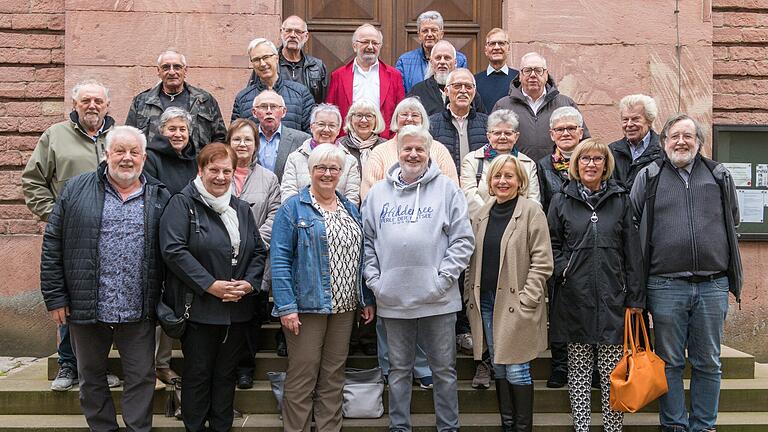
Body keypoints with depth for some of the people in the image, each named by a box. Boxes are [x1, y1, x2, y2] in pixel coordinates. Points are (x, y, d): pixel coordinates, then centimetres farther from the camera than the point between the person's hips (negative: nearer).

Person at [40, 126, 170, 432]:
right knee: (91, 377, 14)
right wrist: (55, 296, -3)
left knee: (141, 377, 8)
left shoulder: (160, 198, 4)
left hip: (138, 312, 0)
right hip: (87, 307, 1)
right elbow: (53, 245, 1)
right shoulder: (77, 190, 2)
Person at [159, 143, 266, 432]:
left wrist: (249, 283, -6)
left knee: (226, 374, 14)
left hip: (237, 309, 5)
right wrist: (211, 285, -19)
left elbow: (258, 251, 14)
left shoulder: (242, 209, 13)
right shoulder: (183, 203, -6)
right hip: (198, 308, -5)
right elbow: (173, 250, -17)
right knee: (197, 374, 5)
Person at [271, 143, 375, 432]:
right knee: (302, 376, -1)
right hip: (307, 305, -5)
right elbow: (280, 259, -10)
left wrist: (367, 299, 13)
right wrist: (286, 306, -17)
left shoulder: (350, 209, 14)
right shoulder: (294, 208, -4)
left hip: (344, 307, 6)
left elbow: (359, 256, 17)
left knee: (334, 376, 12)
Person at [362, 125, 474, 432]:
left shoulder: (447, 189, 1)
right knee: (399, 368, 13)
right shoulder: (378, 192, 9)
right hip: (393, 300, 2)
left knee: (444, 368, 8)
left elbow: (463, 240, -2)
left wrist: (443, 278, -10)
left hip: (437, 299, -2)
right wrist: (374, 280, -1)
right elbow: (366, 240, 10)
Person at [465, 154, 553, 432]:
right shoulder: (482, 214, 11)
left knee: (516, 369, -4)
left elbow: (542, 262, -10)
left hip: (515, 302, -6)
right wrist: (470, 295, 10)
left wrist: (526, 299, -14)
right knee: (499, 367, 12)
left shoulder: (531, 211, -6)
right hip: (485, 301, 6)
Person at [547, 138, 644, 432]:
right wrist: (564, 270, -9)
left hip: (612, 297, 0)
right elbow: (551, 245, 9)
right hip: (574, 297, 0)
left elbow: (632, 251, 5)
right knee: (578, 367, 7)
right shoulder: (561, 202, 7)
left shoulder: (620, 201, 8)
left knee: (612, 369, 3)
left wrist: (635, 297, 1)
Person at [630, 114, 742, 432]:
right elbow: (633, 227, 6)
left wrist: (731, 276, 18)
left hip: (712, 284, 2)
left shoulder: (720, 177, 9)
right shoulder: (648, 178, 4)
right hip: (666, 285, -1)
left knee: (708, 363, 9)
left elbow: (732, 223, 19)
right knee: (670, 362, 7)